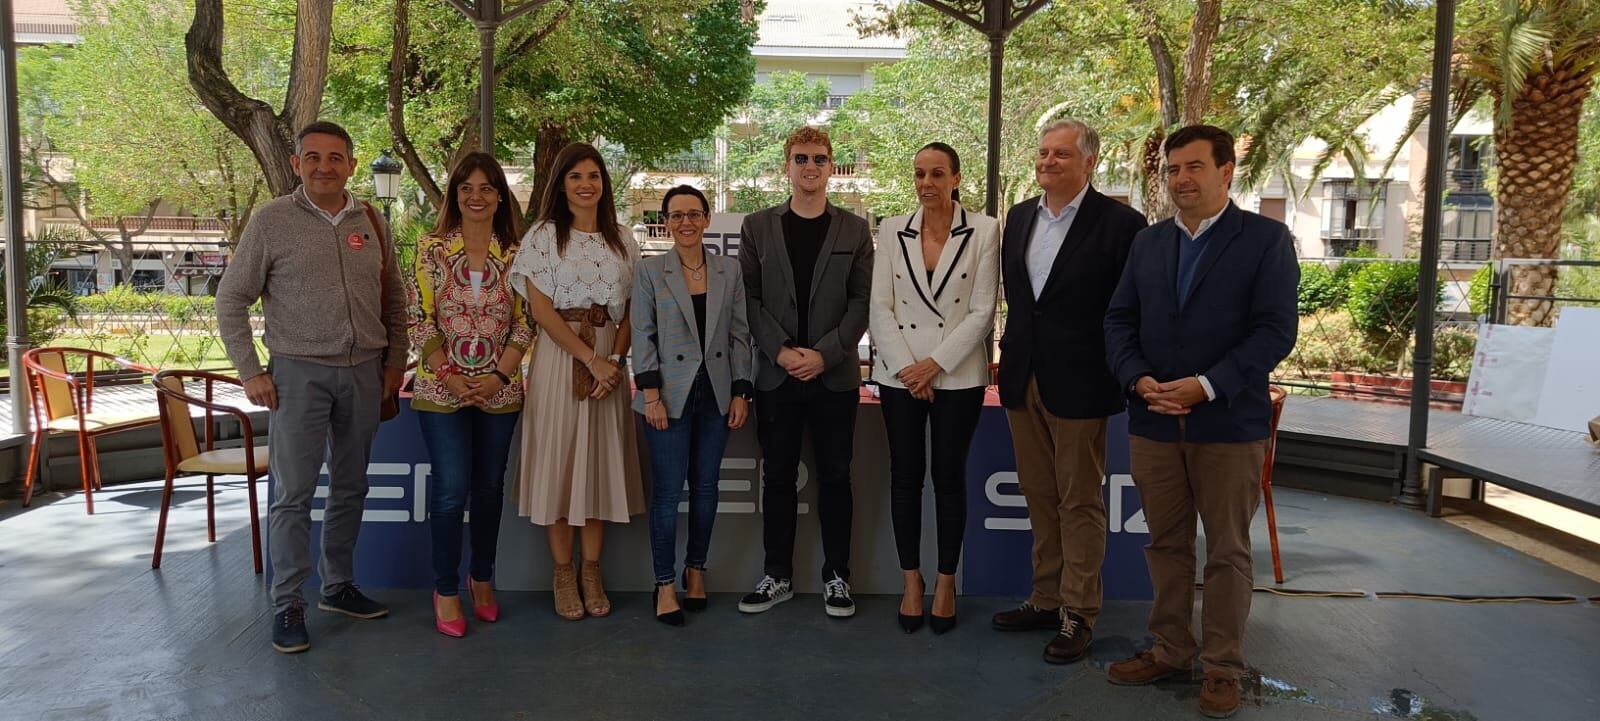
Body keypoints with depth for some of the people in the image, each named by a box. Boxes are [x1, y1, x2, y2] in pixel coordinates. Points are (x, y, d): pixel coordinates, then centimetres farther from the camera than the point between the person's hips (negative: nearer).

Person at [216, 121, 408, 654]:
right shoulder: (271, 220, -3)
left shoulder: (371, 223, 8)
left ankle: (338, 585, 26)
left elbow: (394, 299, 15)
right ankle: (287, 605, 9)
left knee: (351, 488, 12)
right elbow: (231, 300, 0)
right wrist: (250, 372, -5)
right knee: (293, 493, -1)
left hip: (364, 371, 4)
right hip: (299, 372, -4)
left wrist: (394, 362, 9)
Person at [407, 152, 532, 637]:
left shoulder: (516, 255, 4)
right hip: (442, 389, -2)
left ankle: (482, 580, 27)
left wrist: (500, 374, -10)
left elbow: (525, 322, 2)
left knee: (489, 488, 10)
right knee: (451, 489, -5)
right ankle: (446, 591, 11)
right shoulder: (432, 250, 0)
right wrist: (450, 375, -11)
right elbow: (419, 319, -3)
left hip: (500, 390, 2)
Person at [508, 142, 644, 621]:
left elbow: (632, 311, 8)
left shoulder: (622, 242, 11)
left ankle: (592, 573, 16)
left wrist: (615, 360, -9)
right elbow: (541, 310, -8)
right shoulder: (543, 236, 0)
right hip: (558, 357, -3)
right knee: (557, 458, 0)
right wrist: (591, 358, -13)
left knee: (601, 460, 5)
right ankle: (563, 573, 11)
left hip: (609, 361, 3)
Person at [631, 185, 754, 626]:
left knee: (706, 486, 8)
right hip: (670, 394, -2)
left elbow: (740, 335, 7)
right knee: (668, 490, -2)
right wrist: (651, 394, -10)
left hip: (716, 394, 3)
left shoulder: (729, 270, 6)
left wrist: (741, 393, 2)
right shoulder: (649, 271, 0)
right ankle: (665, 584, 9)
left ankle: (696, 570, 25)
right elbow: (643, 337, -3)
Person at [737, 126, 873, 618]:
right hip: (776, 374, 1)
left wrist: (824, 353, -11)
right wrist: (781, 351, -10)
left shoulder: (854, 229, 5)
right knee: (778, 478, 8)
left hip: (835, 374, 0)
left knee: (835, 477, 6)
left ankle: (836, 576, 17)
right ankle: (778, 576, 19)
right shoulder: (757, 226, 7)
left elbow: (862, 301, 0)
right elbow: (749, 298, 2)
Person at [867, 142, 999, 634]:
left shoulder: (984, 230, -2)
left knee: (949, 478, 6)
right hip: (900, 373, 2)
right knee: (905, 478, 7)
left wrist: (936, 364, -12)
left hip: (959, 376, -2)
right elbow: (880, 308, 1)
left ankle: (946, 583, 20)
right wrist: (906, 366, -9)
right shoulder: (891, 231, 4)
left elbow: (982, 311, -6)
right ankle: (911, 581, 21)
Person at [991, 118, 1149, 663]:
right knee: (1040, 499, 15)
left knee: (1080, 503, 4)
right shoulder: (1020, 217, 10)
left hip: (1078, 384, -6)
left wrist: (1120, 376, -10)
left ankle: (1078, 614, 14)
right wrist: (1015, 353, 12)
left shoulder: (1119, 224, -9)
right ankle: (1046, 600, 27)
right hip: (1023, 378, 6)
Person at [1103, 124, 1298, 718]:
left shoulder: (1266, 239, -2)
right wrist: (1140, 380, -10)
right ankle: (1169, 651, 26)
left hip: (1229, 421, -4)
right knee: (1166, 543, 13)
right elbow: (1119, 319, 8)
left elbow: (1276, 329, -10)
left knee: (1227, 550, 6)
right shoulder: (1147, 242, 12)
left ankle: (1223, 667, 19)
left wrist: (1206, 386, -18)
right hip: (1154, 420, 4)